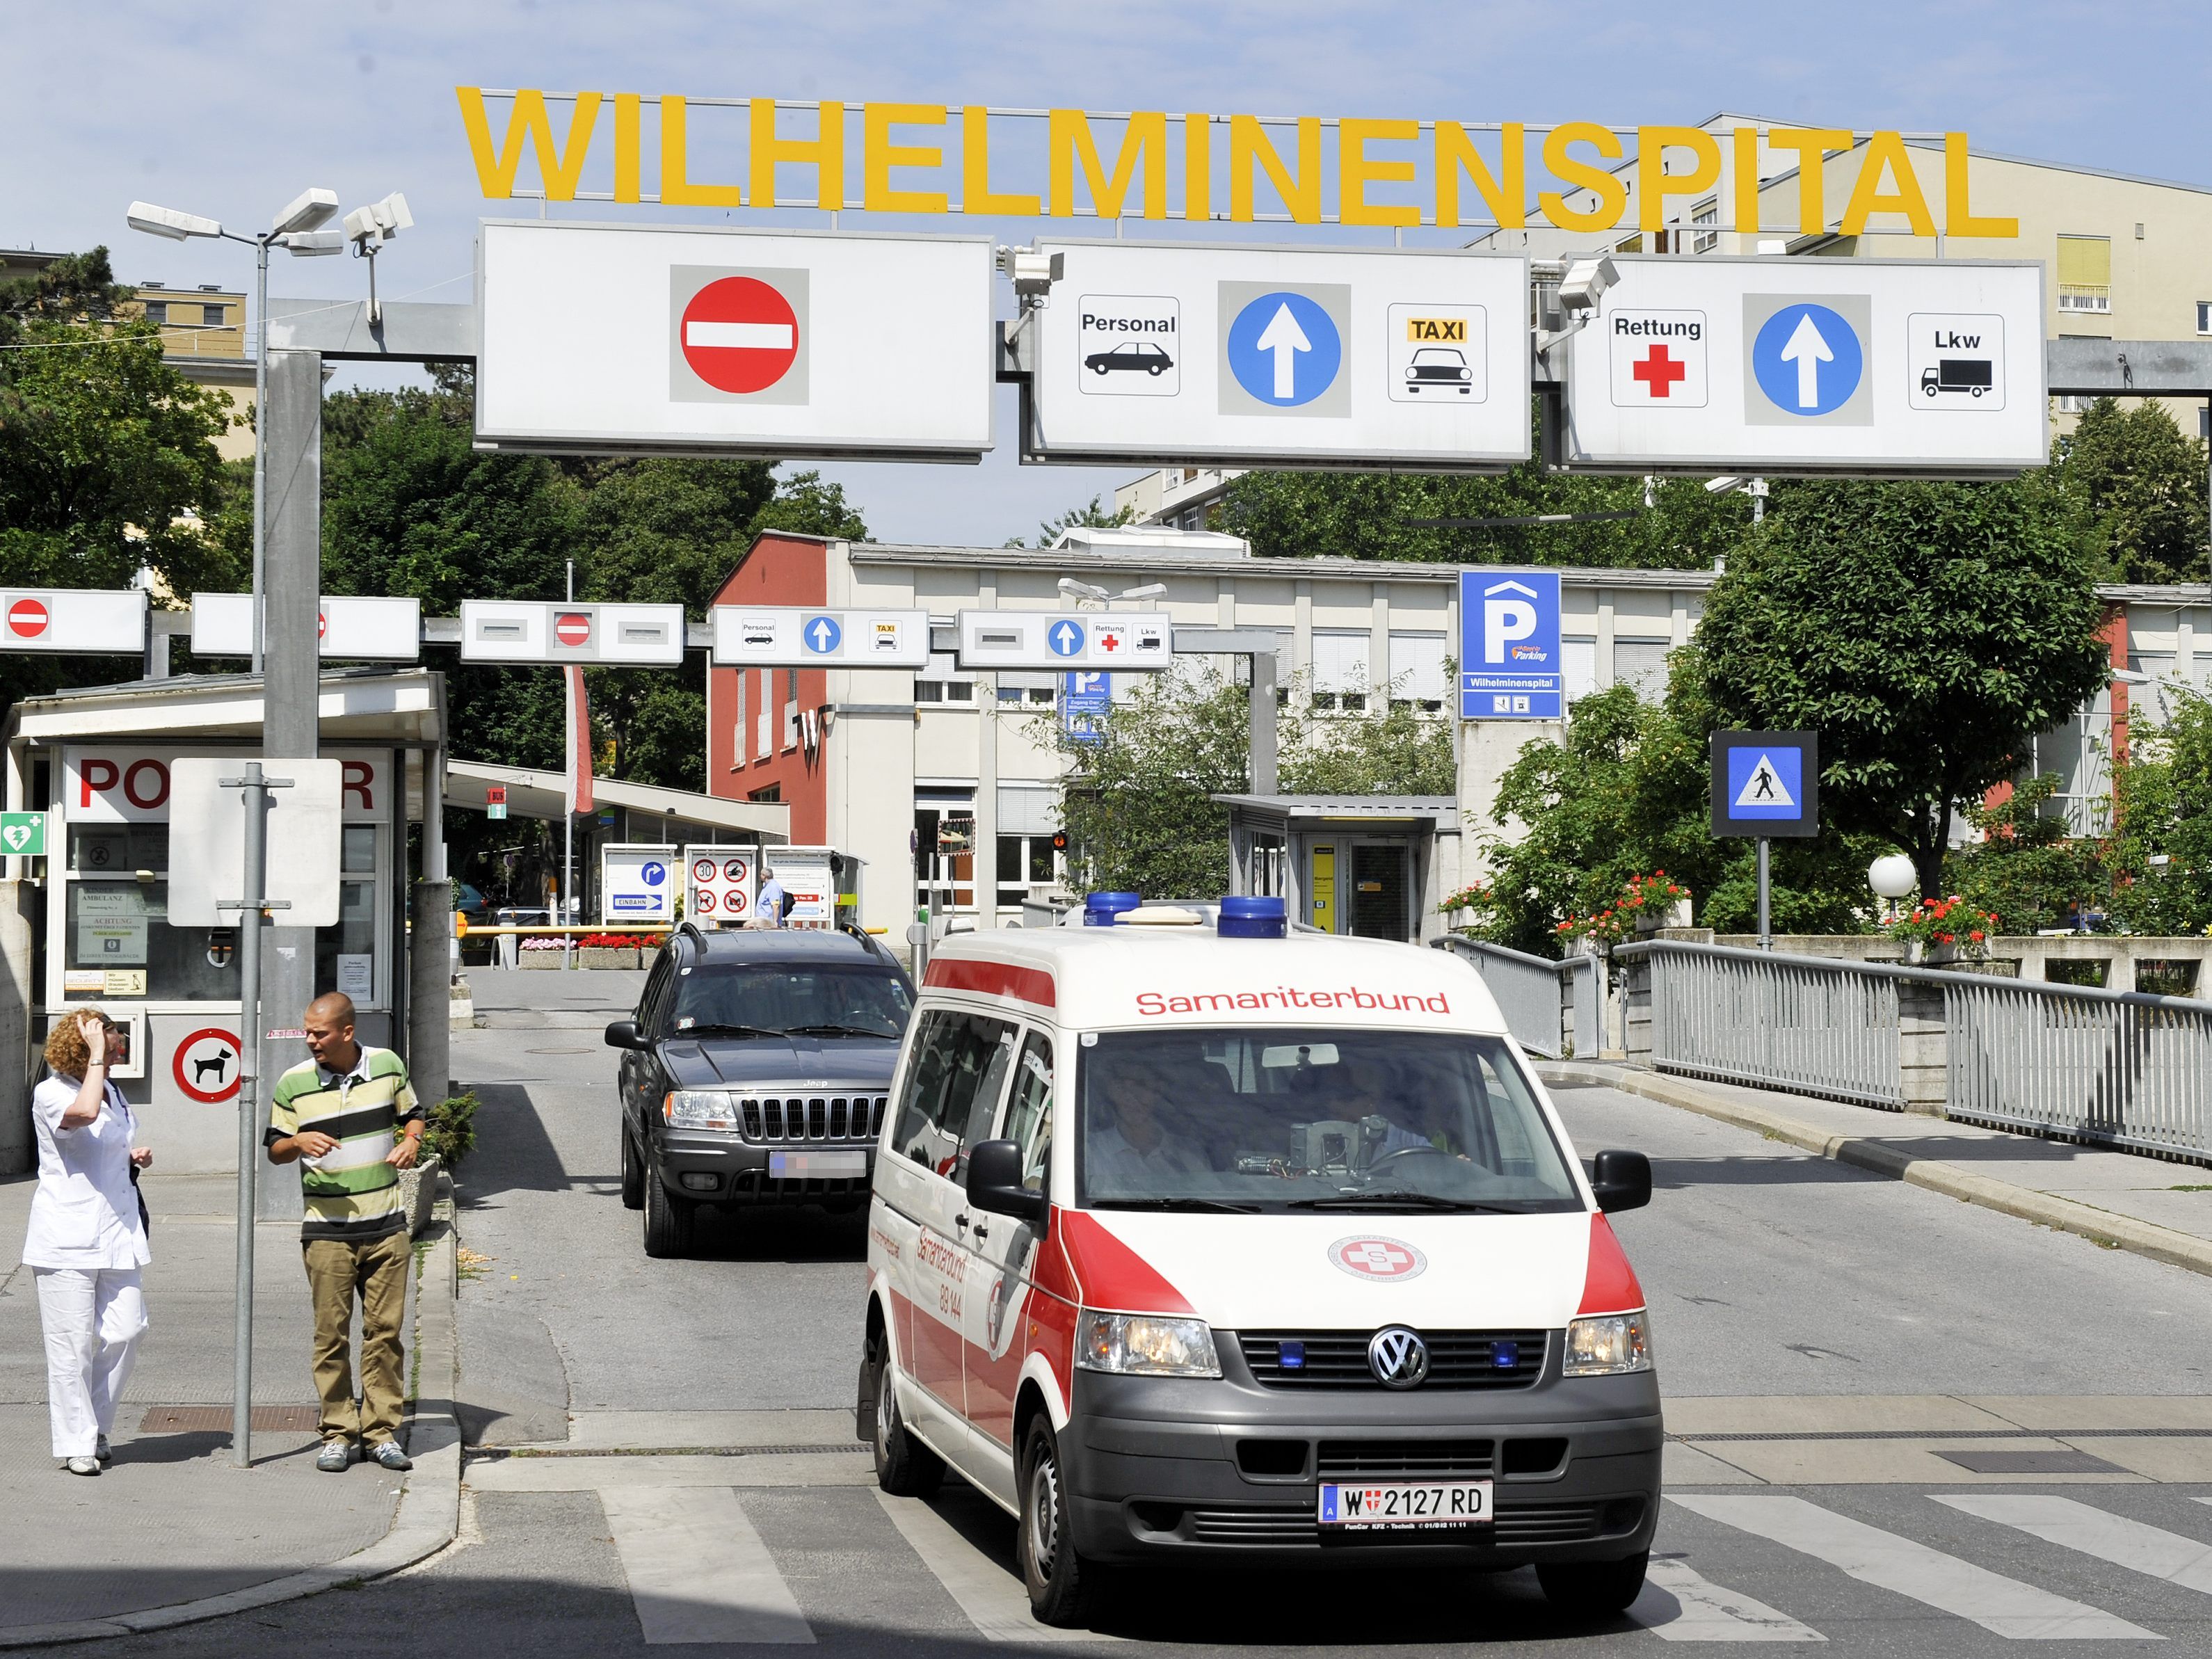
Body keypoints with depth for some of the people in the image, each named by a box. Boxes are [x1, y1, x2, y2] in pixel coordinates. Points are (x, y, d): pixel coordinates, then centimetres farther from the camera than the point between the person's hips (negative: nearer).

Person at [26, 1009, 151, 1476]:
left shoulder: (113, 1093, 16)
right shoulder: (49, 1094, -6)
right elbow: (84, 1112, -29)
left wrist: (136, 1158, 11)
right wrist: (95, 1054, -20)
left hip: (116, 1235, 7)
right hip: (66, 1240, -6)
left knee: (126, 1330, 0)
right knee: (72, 1342, -4)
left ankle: (95, 1426, 17)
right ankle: (75, 1443, 5)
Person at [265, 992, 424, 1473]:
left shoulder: (388, 1066, 3)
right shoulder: (294, 1084, -1)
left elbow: (412, 1114, 18)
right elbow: (274, 1149, 6)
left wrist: (411, 1140, -5)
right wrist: (299, 1142, -16)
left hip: (386, 1226, 1)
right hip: (327, 1230, -1)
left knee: (384, 1331, 3)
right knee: (331, 1334, -1)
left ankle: (381, 1431, 10)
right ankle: (338, 1434, 7)